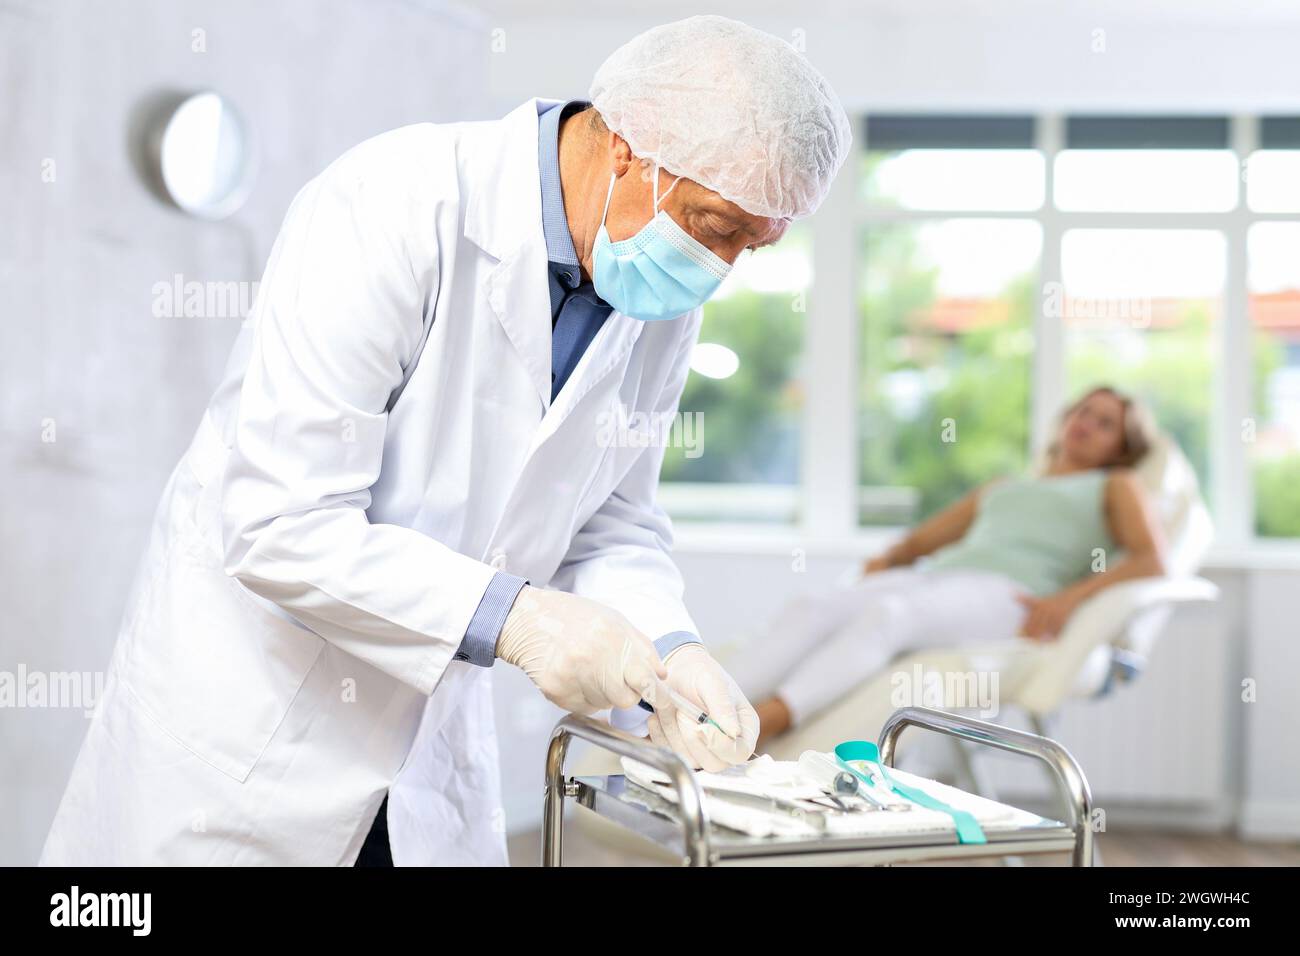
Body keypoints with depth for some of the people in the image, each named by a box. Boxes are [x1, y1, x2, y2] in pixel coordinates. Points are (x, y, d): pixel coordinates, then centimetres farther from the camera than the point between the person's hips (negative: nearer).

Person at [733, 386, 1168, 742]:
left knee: (886, 614, -39)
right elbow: (918, 541, 37)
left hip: (1006, 599, -5)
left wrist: (1069, 598, -12)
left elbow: (1152, 561, 6)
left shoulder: (1115, 486, 25)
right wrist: (884, 560, 11)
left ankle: (765, 721, -60)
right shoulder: (1000, 489, 39)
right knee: (810, 610, -28)